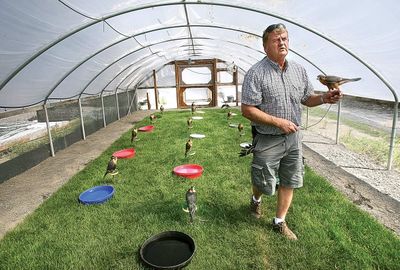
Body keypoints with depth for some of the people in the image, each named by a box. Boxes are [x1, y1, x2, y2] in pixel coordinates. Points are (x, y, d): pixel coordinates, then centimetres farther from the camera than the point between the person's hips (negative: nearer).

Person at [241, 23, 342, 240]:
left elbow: (307, 99, 15)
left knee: (289, 182, 13)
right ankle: (256, 199, 45)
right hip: (267, 140, -5)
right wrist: (278, 122, -20)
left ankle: (280, 222, 32)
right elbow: (247, 110, -17)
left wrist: (324, 98, -7)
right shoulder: (256, 73, -13)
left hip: (293, 138, 5)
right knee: (264, 184, 9)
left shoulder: (299, 70, 6)